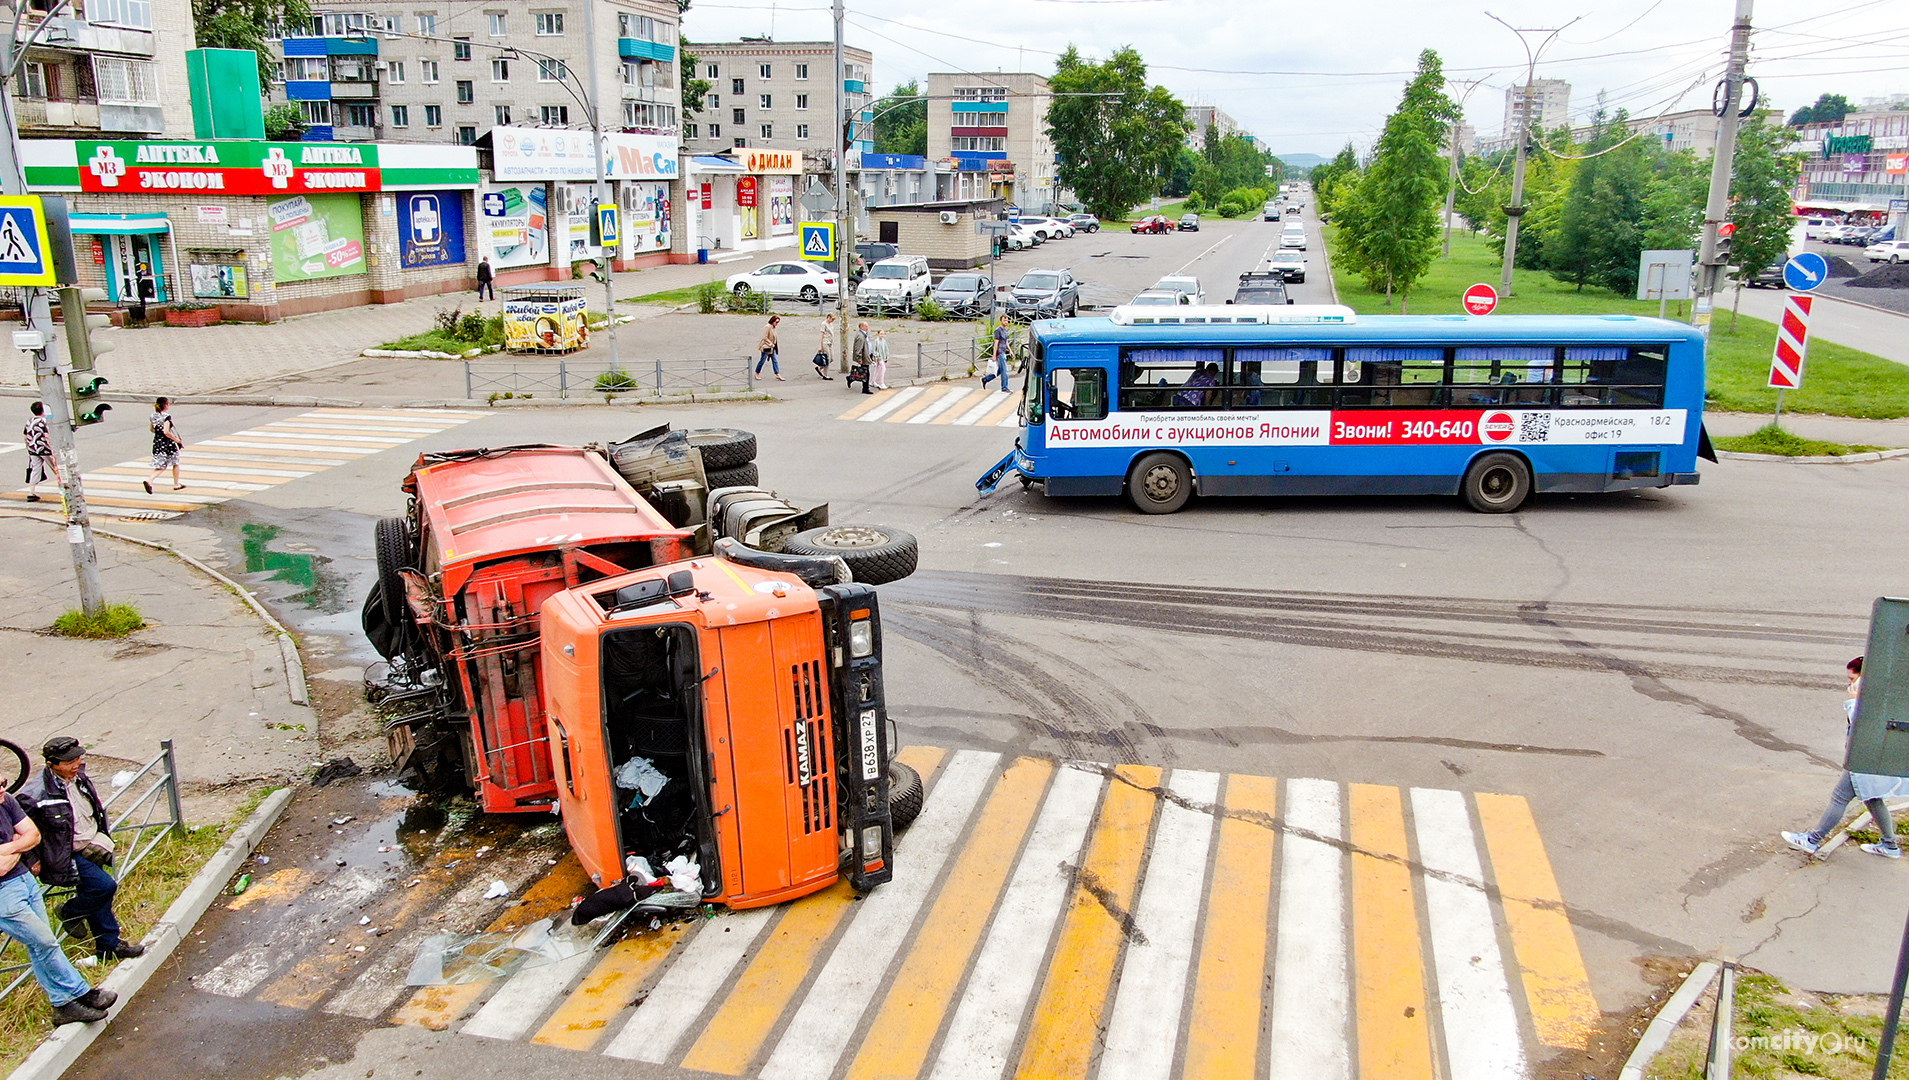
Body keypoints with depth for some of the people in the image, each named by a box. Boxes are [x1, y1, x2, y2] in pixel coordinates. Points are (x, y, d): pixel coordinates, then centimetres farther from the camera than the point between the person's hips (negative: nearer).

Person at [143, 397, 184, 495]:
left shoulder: (152, 416, 2)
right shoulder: (167, 417, -20)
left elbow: (152, 430, 13)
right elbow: (166, 432, -27)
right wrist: (176, 439, -16)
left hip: (157, 443, 6)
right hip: (168, 444, -6)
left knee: (161, 466, 11)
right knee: (175, 463, 16)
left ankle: (149, 480, -12)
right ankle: (176, 485, 25)